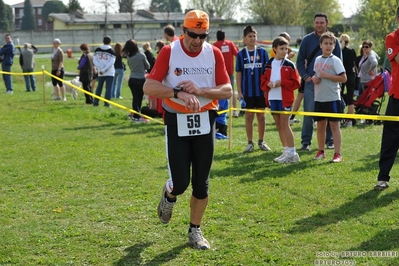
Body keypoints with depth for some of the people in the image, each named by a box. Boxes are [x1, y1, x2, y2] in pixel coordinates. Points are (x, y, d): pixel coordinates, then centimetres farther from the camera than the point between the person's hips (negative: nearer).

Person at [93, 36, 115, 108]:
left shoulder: (97, 50, 4)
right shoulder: (112, 51, -4)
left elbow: (94, 61, -2)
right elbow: (111, 63, -13)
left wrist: (101, 69, -7)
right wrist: (103, 70, -13)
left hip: (100, 73, 3)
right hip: (110, 73, -3)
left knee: (99, 87, 15)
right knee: (108, 88, 0)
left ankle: (95, 102, 17)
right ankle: (106, 103, -6)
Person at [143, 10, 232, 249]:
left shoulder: (214, 54, 0)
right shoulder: (169, 52, -8)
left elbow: (227, 91, -3)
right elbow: (149, 87, -14)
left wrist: (200, 90, -19)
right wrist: (179, 92, -26)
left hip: (205, 123, 3)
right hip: (177, 123, -2)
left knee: (201, 183, 7)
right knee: (180, 183, -5)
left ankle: (195, 230, 24)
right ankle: (169, 195, 32)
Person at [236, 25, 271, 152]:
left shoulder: (262, 52, 1)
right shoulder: (241, 54, 1)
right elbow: (239, 74, 3)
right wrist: (239, 91, -2)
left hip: (261, 90, 0)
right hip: (247, 91, 0)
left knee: (261, 116, 7)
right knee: (249, 116, 5)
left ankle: (261, 141, 19)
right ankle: (250, 143, 13)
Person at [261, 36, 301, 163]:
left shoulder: (290, 65, -2)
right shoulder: (269, 64, 9)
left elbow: (296, 83, -5)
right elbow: (263, 81, 12)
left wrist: (282, 82, -15)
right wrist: (268, 84, -9)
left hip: (285, 98, -5)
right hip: (272, 98, 5)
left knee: (284, 124, -8)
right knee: (279, 125, 10)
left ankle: (292, 153, -4)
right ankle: (286, 151, 19)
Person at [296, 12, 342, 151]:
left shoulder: (334, 41, 6)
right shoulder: (307, 40, 4)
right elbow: (300, 60, 7)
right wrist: (305, 76, -5)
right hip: (311, 82, -1)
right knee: (308, 112, -3)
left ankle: (329, 140, 16)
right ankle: (306, 141, 4)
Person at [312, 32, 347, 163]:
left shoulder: (335, 60, -7)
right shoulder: (317, 59, 11)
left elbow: (343, 78, -12)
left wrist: (327, 75, -18)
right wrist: (314, 78, 1)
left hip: (332, 98, -6)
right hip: (319, 98, 6)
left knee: (334, 125, -4)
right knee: (320, 125, 13)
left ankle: (337, 154, -1)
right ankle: (321, 151, 25)